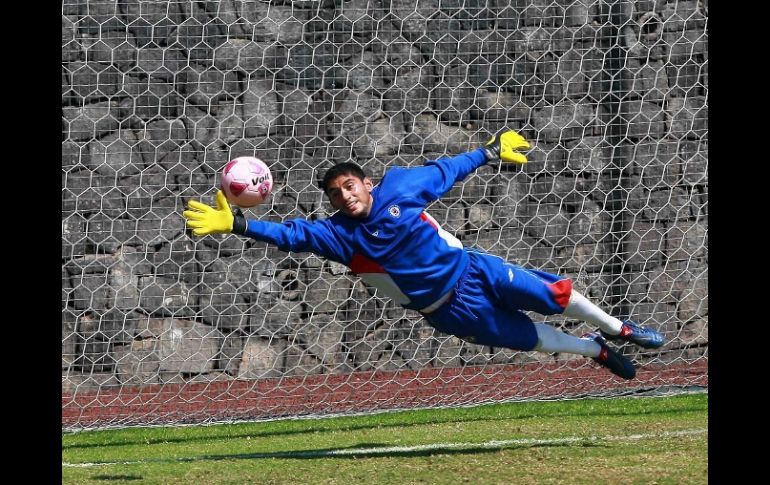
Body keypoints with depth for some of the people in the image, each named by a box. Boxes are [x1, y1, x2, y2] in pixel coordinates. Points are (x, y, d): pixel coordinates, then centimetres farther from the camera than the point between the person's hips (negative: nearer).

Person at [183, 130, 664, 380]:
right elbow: (291, 233, -25)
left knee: (556, 295, 4)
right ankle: (597, 351, 31)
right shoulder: (339, 235, -14)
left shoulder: (398, 187, -10)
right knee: (532, 338, 5)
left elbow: (444, 170, 4)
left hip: (472, 270, 1)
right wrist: (237, 225, -37)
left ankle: (616, 329, 31)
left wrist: (490, 152, 15)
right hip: (452, 310, -1)